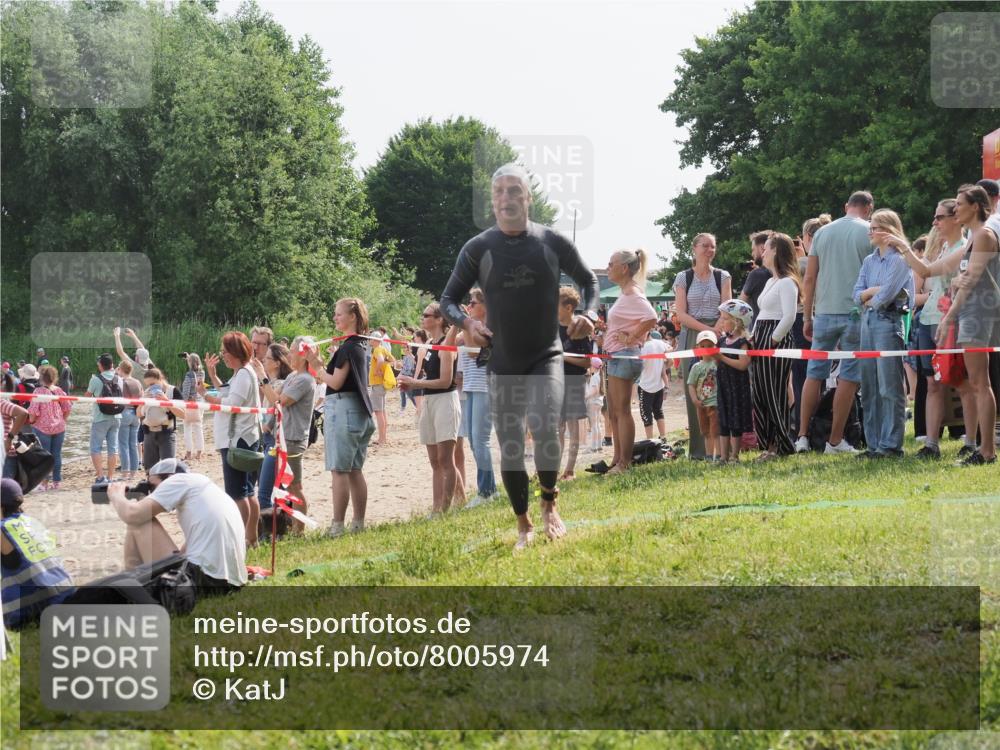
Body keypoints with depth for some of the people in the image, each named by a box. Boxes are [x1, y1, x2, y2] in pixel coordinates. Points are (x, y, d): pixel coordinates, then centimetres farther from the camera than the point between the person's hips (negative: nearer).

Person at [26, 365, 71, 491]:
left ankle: (45, 483, 5)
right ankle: (56, 482, 16)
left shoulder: (39, 391, -16)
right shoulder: (59, 391, -1)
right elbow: (67, 408, 3)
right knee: (57, 455, 11)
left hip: (43, 427, -4)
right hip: (59, 427, 4)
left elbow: (34, 411, -18)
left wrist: (31, 421, 0)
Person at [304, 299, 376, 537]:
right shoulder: (359, 345, 15)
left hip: (342, 408, -10)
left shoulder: (348, 347, -14)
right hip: (358, 410, 10)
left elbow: (336, 382, -17)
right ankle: (358, 523, 15)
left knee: (339, 470, -9)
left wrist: (316, 365, -5)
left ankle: (337, 525, -10)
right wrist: (319, 363, 9)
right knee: (354, 470, 12)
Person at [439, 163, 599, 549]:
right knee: (510, 448, 4)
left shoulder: (554, 242, -4)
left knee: (544, 428, -25)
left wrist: (589, 314, -8)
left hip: (546, 357, -2)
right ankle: (524, 526, 23)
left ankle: (549, 504, -2)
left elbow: (588, 281, 12)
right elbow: (448, 299, 4)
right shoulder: (477, 249, -4)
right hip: (503, 364, 2)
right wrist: (466, 322, -17)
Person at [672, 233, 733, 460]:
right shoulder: (683, 278, 7)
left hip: (718, 337, 0)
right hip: (692, 337, 0)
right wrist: (706, 329, -12)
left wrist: (715, 334, -14)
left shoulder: (723, 277, 9)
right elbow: (681, 314, 0)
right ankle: (698, 448, -1)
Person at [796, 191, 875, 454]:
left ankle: (802, 435, 9)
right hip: (856, 312, -3)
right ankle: (835, 440, 1)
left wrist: (807, 317, 13)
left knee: (814, 373, 11)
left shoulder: (823, 232, 10)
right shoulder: (869, 232, -1)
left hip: (824, 312, 4)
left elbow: (809, 278, 8)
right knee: (848, 377, 2)